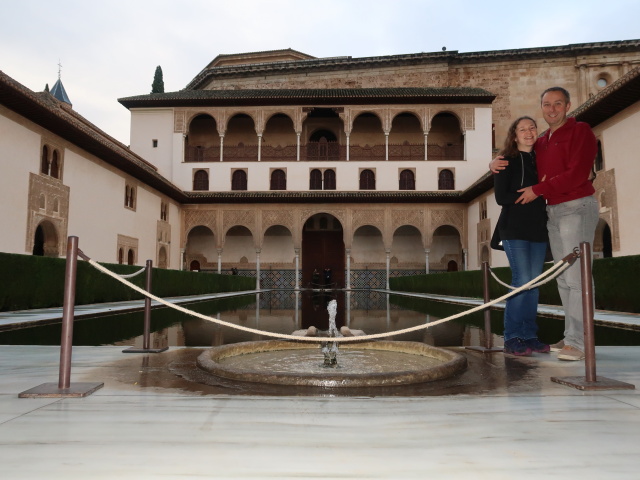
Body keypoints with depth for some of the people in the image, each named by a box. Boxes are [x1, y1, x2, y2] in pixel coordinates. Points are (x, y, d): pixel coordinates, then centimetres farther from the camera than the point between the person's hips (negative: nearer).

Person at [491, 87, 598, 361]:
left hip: (577, 207, -8)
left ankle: (577, 342, -9)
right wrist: (496, 163, 8)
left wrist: (538, 190, -12)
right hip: (552, 212, 8)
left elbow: (577, 174, -14)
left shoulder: (580, 132, -3)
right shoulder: (541, 143, 18)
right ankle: (571, 336, 15)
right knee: (563, 278, 8)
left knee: (575, 276, -12)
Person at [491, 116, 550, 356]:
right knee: (522, 281, -12)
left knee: (533, 284, 5)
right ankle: (512, 338, -4)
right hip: (515, 229, -6)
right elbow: (501, 197, -9)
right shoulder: (507, 162, 0)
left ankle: (529, 336, 11)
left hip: (538, 230, 6)